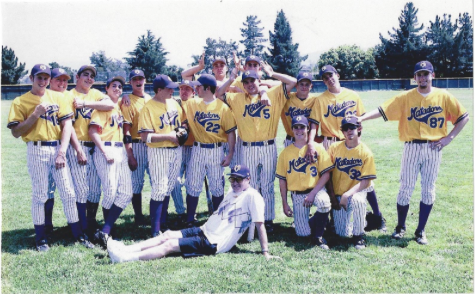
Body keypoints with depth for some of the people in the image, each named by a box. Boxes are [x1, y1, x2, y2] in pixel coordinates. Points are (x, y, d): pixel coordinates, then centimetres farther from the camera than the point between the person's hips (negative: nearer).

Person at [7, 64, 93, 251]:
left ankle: (78, 235, 9)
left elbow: (67, 125, 3)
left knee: (68, 193, 2)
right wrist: (35, 114, -13)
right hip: (37, 150, -2)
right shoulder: (20, 102, 3)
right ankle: (40, 238, 12)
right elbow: (16, 132, -3)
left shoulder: (58, 97, 9)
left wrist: (62, 152, -7)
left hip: (58, 149, 2)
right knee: (39, 195, 2)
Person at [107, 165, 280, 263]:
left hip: (214, 243, -8)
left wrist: (265, 252, -19)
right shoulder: (231, 192, 16)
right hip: (204, 231, 8)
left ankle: (126, 258, -20)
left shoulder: (252, 196, -11)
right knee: (168, 235, -4)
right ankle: (126, 250, -8)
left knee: (170, 245, -16)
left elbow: (260, 224, -16)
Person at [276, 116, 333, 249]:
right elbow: (282, 179, 6)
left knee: (324, 203, -36)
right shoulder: (286, 152, 4)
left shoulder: (317, 148, -1)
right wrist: (284, 203, 2)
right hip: (297, 195, 1)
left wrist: (313, 193, -16)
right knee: (303, 233, -8)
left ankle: (318, 235, -12)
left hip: (316, 189, -1)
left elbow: (326, 174, -5)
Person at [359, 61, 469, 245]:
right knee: (405, 188, 3)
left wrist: (449, 138, -3)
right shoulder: (405, 97, -1)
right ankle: (400, 228, 19)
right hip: (412, 147, -1)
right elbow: (382, 110, -9)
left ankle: (420, 231, 17)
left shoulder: (443, 97, 1)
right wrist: (360, 118, -22)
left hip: (433, 149, 1)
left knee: (428, 190, 6)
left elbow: (463, 117, 6)